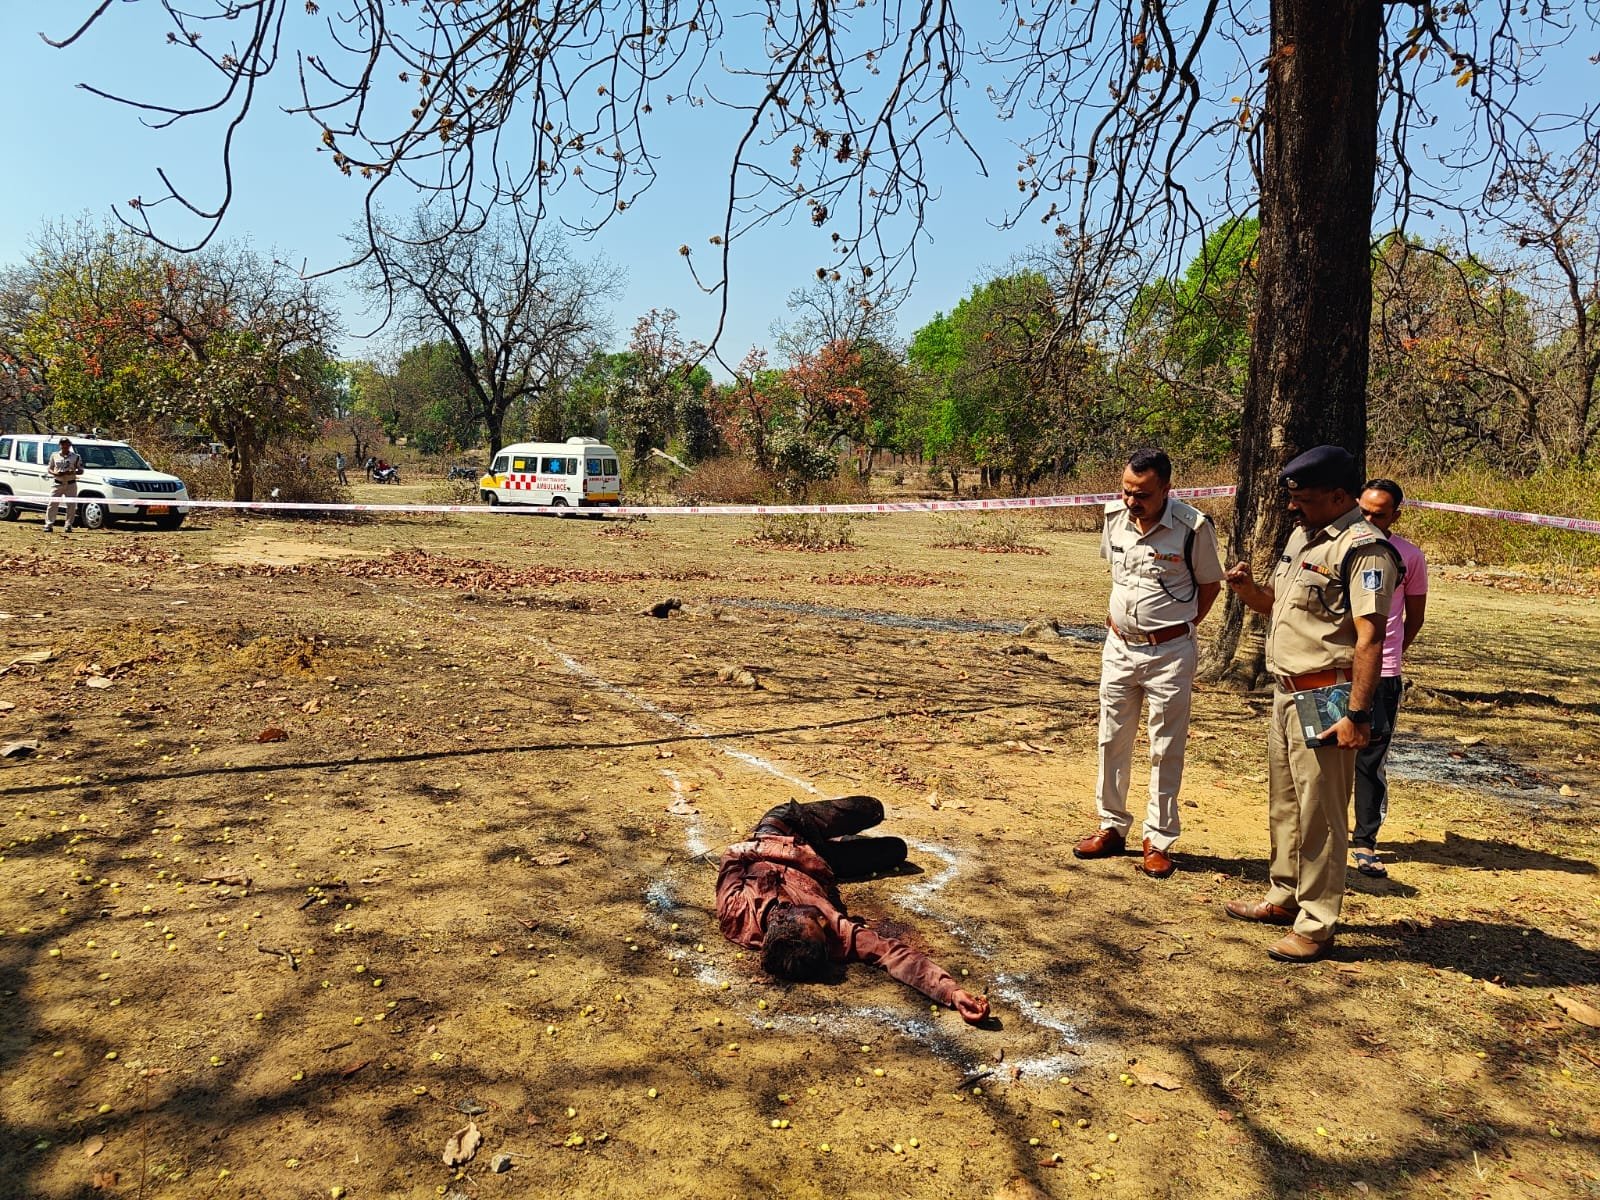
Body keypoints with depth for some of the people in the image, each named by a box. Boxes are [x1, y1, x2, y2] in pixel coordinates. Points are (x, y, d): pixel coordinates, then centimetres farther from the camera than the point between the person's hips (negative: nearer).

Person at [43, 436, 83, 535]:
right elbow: (49, 469, 12)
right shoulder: (54, 456, 9)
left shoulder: (76, 457, 5)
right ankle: (48, 525, -4)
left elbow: (81, 471, 4)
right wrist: (55, 473, -10)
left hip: (71, 484, -1)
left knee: (71, 505, -1)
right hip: (57, 483, 1)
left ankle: (68, 525, 6)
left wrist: (72, 472, -16)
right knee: (52, 504, -5)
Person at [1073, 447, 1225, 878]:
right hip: (1118, 646, 5)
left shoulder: (1193, 527, -16)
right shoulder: (1115, 516, -2)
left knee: (1166, 749, 4)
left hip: (1169, 653, -5)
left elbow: (1210, 584, -2)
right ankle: (1112, 827, 25)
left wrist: (1176, 629, 2)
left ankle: (1159, 841, 15)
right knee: (1112, 740, 12)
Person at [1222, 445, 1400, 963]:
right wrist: (1247, 588, 2)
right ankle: (1284, 898, 35)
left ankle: (1315, 925, 11)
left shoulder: (1363, 548, -16)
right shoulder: (1302, 536, 14)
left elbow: (1370, 636, -21)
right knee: (1284, 806, 20)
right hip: (1287, 692, 10)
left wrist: (1357, 715, -26)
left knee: (1319, 815, 0)